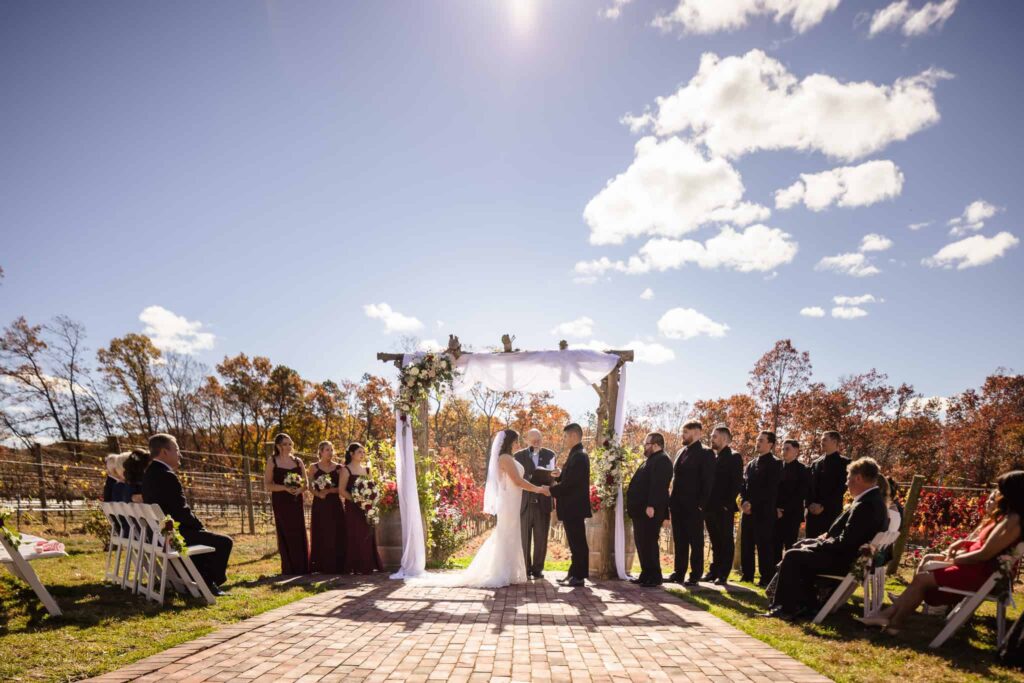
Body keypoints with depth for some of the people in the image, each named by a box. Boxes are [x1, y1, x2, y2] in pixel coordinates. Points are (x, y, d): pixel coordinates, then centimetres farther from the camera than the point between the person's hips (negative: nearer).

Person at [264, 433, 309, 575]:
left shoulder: (297, 461, 11)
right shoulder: (272, 461, 2)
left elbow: (305, 483, 12)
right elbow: (267, 485, -5)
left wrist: (299, 489, -10)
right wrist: (285, 488, -18)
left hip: (296, 501, 3)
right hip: (281, 502, -3)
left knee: (299, 533, 1)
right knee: (285, 533, -3)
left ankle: (302, 567, 7)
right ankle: (289, 568, 3)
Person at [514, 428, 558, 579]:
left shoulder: (549, 454, 5)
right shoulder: (519, 456, 2)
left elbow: (551, 476, 2)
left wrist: (556, 474, -21)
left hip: (543, 503, 1)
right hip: (524, 503, -1)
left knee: (541, 538, 5)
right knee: (524, 538, 6)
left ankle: (537, 568, 17)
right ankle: (525, 568, 17)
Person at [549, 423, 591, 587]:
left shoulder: (579, 456, -18)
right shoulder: (576, 455, 14)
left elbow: (569, 483, -22)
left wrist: (551, 490, -12)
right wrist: (558, 477, 3)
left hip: (574, 507, -10)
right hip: (572, 507, 10)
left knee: (578, 542, -2)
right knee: (575, 542, 15)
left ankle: (579, 577, 5)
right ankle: (574, 573, 23)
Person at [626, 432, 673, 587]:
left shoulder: (662, 460, -12)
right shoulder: (651, 460, 21)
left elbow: (658, 485, -22)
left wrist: (651, 505, -28)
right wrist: (634, 506, 21)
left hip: (650, 510, -11)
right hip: (641, 510, 11)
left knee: (648, 543, -7)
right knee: (641, 542, 13)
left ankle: (655, 577, 0)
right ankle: (646, 574, 19)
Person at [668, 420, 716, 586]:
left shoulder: (705, 453, -6)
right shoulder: (681, 452, 15)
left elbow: (708, 480, -10)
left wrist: (701, 504, -15)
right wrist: (671, 501, 10)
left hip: (693, 506, -7)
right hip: (677, 505, 7)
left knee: (695, 541, 2)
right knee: (679, 540, 11)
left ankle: (695, 575, 8)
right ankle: (679, 573, 18)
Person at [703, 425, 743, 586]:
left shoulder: (734, 457, -4)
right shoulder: (712, 457, 15)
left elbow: (737, 483, -11)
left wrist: (728, 504, -17)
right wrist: (705, 503, 7)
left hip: (724, 508, -6)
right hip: (711, 507, 6)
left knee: (726, 542, 1)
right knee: (715, 542, 12)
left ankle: (723, 575, 5)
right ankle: (714, 571, 19)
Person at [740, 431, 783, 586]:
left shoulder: (775, 464, -3)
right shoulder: (750, 464, 18)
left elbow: (770, 489, -12)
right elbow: (743, 485, 14)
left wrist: (752, 503, -14)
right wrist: (744, 502, -4)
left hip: (764, 511, -6)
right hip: (749, 510, 7)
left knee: (764, 545, -4)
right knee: (746, 544, 8)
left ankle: (766, 579, 2)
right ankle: (747, 576, 16)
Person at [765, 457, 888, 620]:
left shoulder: (865, 505, -27)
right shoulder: (874, 498, 7)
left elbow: (844, 543, -27)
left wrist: (820, 543, -13)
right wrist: (827, 535, 5)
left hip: (845, 560, -11)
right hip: (852, 553, 11)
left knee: (792, 556, -8)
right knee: (803, 546, 19)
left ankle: (786, 608, 4)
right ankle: (805, 604, 20)